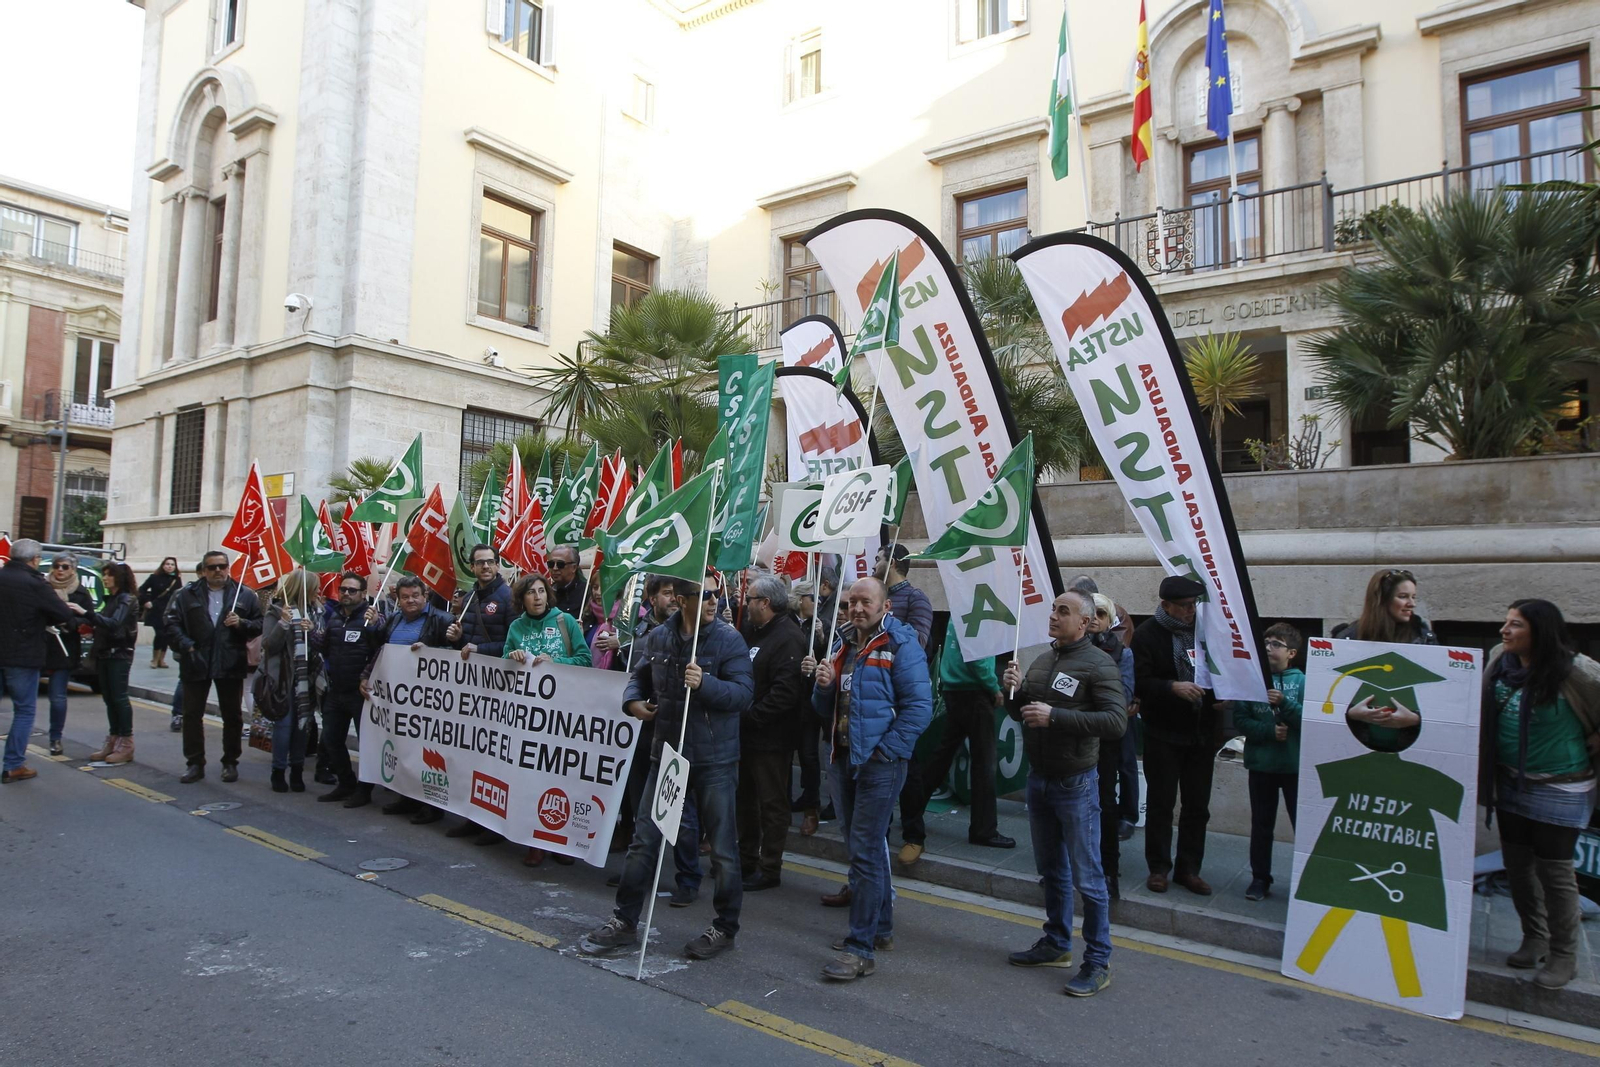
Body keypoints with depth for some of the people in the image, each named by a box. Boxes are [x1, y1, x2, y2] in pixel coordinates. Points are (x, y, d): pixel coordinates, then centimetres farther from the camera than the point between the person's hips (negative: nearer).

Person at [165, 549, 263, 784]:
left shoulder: (245, 595, 3)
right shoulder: (186, 594, 3)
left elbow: (260, 625, 3)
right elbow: (172, 624, -1)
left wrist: (241, 623, -15)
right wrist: (186, 646, -13)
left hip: (231, 665, 0)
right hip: (196, 664, 1)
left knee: (232, 716, 7)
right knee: (192, 714, 6)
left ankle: (230, 762, 20)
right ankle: (195, 763, 18)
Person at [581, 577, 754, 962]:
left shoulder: (728, 638, -10)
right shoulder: (659, 638, 4)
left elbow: (744, 692, -17)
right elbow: (640, 675, 20)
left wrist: (704, 683, -32)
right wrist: (633, 701, 0)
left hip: (714, 760, -4)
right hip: (666, 753, 4)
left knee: (722, 847, 6)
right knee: (643, 840, 11)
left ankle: (725, 927, 24)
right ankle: (625, 920, 27)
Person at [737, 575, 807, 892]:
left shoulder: (788, 639, -18)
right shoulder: (753, 632, 13)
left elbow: (785, 694, -27)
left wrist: (750, 715, -22)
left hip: (770, 738, -10)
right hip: (747, 733, 10)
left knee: (772, 804, 3)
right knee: (746, 799, 19)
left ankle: (769, 869, 14)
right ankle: (747, 860, 33)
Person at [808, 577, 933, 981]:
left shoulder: (901, 646, -10)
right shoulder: (842, 645, 12)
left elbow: (919, 707, -16)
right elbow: (827, 709, 16)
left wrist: (885, 750, -17)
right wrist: (824, 686, -6)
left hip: (880, 763, -8)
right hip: (843, 761, 8)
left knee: (865, 852, -7)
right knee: (866, 847, 18)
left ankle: (861, 948, 2)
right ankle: (880, 926, 33)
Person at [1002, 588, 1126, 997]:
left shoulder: (1098, 664, -14)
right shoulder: (1042, 661, 10)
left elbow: (1116, 722, -25)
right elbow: (1020, 712, 19)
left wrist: (1055, 715, -27)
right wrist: (1014, 690, -3)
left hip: (1075, 783, -7)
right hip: (1038, 779, 8)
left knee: (1086, 878, 2)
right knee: (1051, 870, 20)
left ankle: (1098, 962, 15)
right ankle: (1056, 944, 35)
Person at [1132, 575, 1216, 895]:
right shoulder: (1147, 633, -9)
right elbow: (1139, 682, -15)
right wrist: (1173, 688, -28)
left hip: (1201, 733, 4)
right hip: (1163, 734, -4)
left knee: (1197, 806, 11)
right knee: (1160, 803, 7)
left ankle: (1189, 869, 24)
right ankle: (1158, 868, 19)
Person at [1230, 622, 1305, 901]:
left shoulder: (1301, 681, -5)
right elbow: (1239, 720, -4)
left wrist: (1284, 703, -23)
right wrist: (1269, 731, -16)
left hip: (1295, 765, -2)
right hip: (1260, 763, 2)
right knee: (1261, 825, 13)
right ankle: (1260, 878, 24)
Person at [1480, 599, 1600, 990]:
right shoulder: (1500, 660, -2)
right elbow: (1486, 711, 13)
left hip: (1558, 789, -6)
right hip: (1510, 783, 6)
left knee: (1554, 869, 2)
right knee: (1517, 862, 14)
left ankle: (1564, 955, 18)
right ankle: (1534, 938, 32)